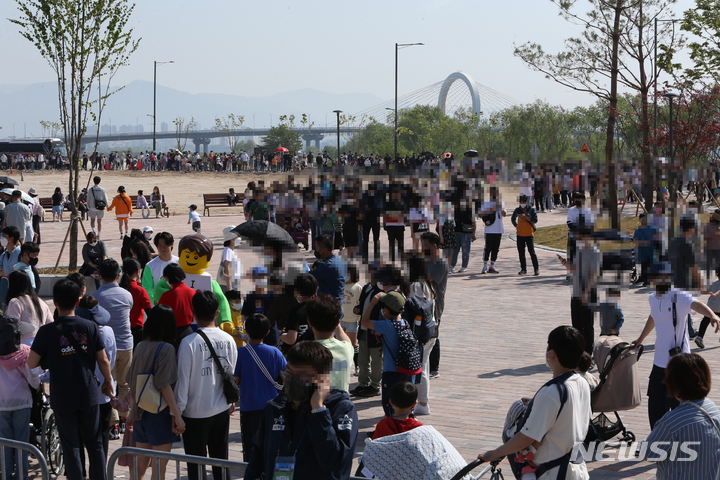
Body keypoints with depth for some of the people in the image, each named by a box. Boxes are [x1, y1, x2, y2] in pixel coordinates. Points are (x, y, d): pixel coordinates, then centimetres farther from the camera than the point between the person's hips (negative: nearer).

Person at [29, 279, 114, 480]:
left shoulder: (47, 332, -11)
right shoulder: (90, 327, -5)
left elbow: (31, 363, -10)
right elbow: (103, 361, -1)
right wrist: (108, 382, 16)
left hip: (62, 399, -2)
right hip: (89, 396, 2)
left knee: (71, 448, 7)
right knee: (95, 445, 16)